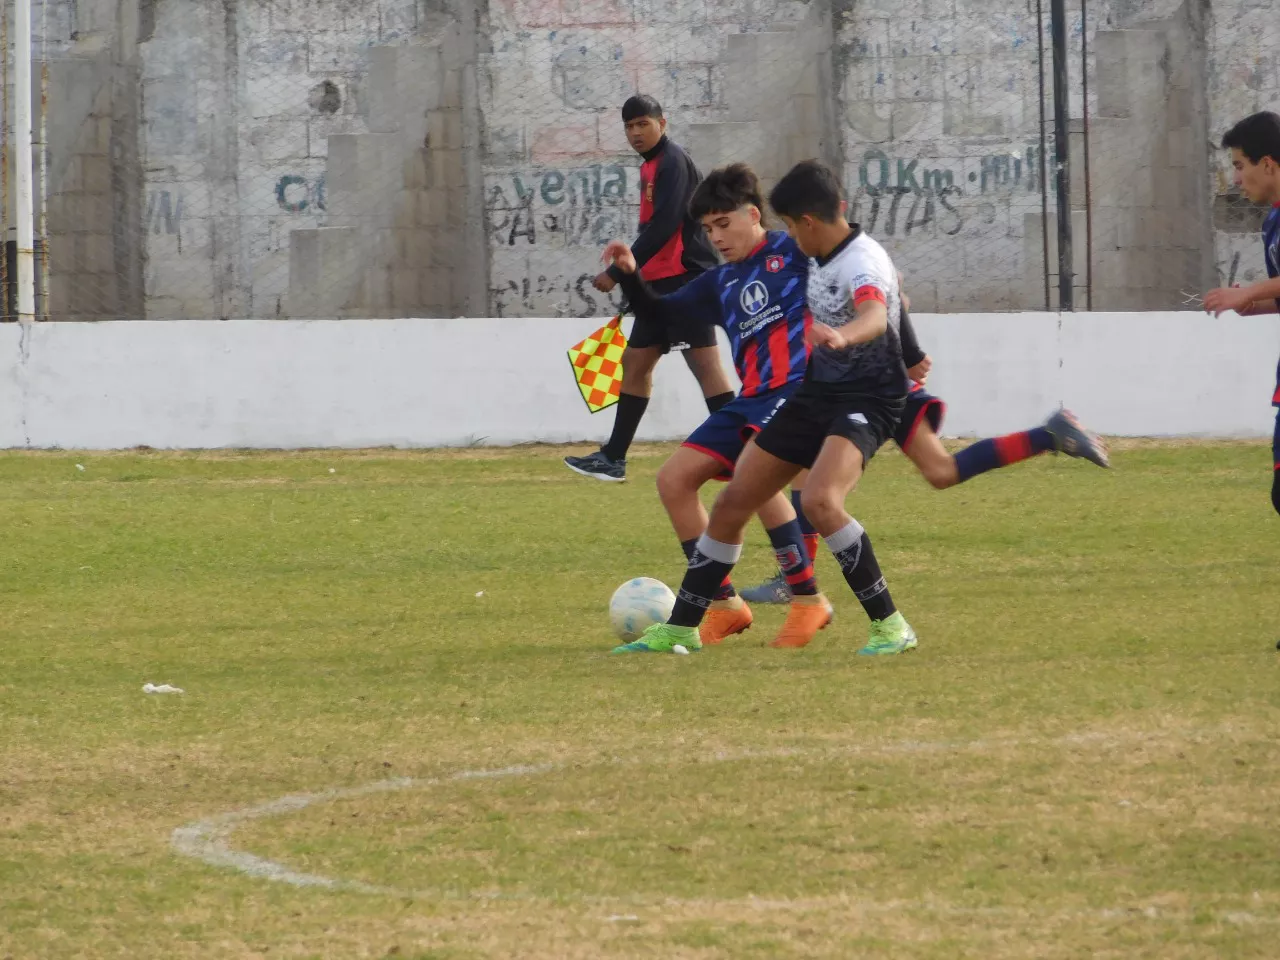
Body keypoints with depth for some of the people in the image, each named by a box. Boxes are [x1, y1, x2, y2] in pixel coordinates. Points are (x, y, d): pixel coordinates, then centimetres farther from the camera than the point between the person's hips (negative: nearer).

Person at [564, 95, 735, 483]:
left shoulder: (673, 163, -11)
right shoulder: (652, 167, 17)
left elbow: (663, 226, -20)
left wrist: (618, 273, -19)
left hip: (685, 277, -10)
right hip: (661, 283, 10)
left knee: (704, 362, -14)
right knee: (635, 361, 12)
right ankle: (613, 458, 17)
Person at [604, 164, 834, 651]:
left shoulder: (795, 251, 0)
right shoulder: (721, 282, 19)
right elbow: (659, 313, 25)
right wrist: (630, 276, 9)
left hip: (797, 388, -8)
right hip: (750, 401, 8)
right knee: (674, 479, 2)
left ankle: (809, 601, -21)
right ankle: (724, 605, 7)